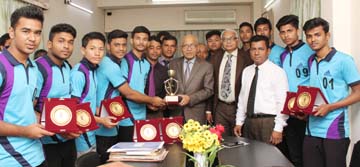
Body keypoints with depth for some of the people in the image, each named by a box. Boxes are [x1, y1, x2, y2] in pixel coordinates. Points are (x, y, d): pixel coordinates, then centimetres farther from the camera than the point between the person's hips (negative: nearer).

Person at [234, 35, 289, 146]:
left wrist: (278, 129, -14)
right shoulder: (246, 71, 11)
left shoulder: (277, 72, -7)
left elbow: (282, 103, -11)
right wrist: (239, 122, 11)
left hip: (268, 122, -5)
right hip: (248, 121, 5)